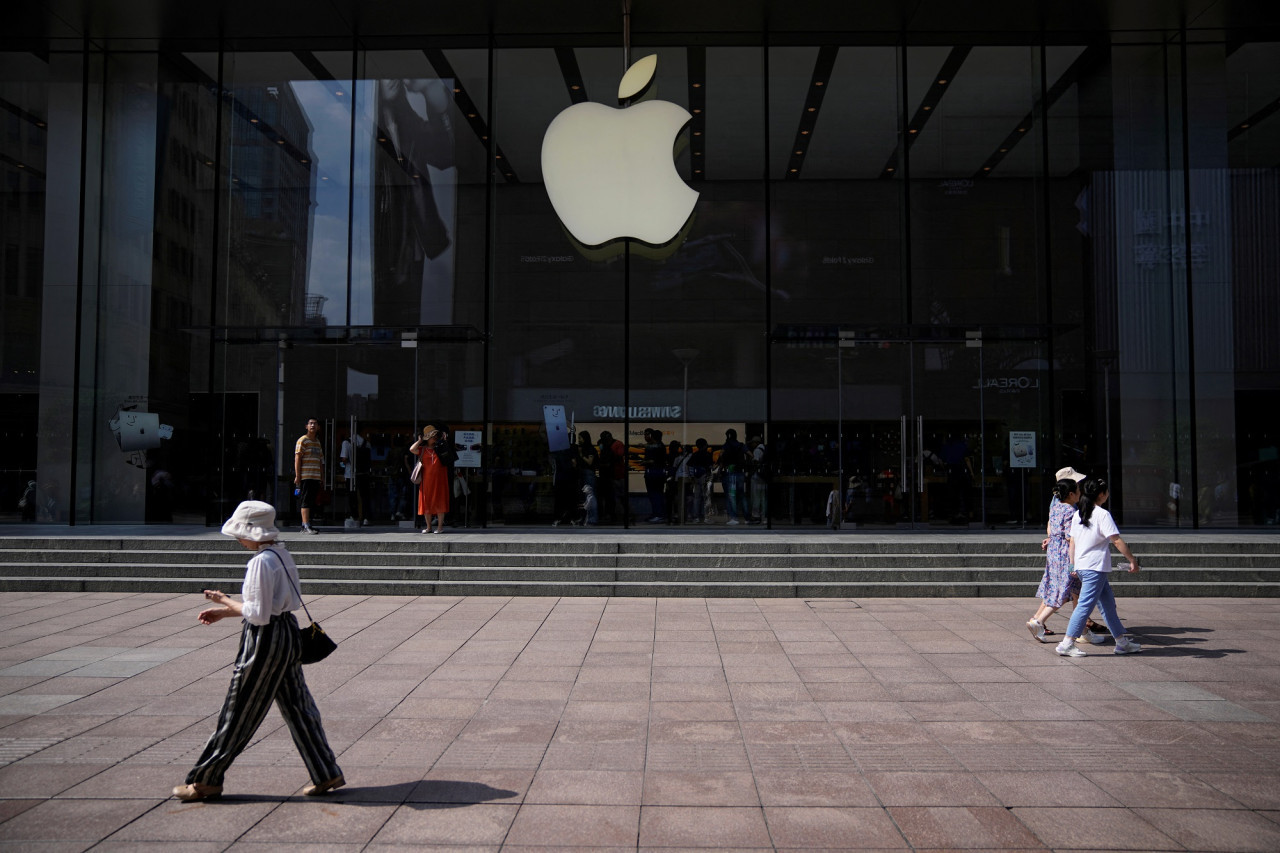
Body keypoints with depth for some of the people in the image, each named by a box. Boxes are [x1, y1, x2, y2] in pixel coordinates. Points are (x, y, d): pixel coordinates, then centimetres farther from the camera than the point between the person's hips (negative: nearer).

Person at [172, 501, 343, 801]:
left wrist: (225, 601, -7)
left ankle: (205, 780, 18)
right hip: (287, 633, 9)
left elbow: (259, 615, -20)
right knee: (297, 706, 14)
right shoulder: (282, 555, 9)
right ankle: (326, 773, 18)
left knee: (238, 713, 4)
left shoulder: (261, 562, -19)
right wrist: (225, 611, 16)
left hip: (265, 639, -9)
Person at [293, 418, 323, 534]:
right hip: (305, 476, -7)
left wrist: (322, 476, 20)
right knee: (306, 502, -10)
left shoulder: (317, 442, 19)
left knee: (311, 502, 8)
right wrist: (297, 476, -15)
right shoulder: (302, 441, -4)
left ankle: (305, 525, 14)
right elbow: (297, 459, -9)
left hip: (316, 477, 7)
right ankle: (306, 526, -13)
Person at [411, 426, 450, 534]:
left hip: (439, 480, -1)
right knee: (426, 503, 4)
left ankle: (440, 526, 4)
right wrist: (420, 440, 1)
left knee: (439, 503, -1)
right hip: (426, 480, 1)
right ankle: (429, 527, 14)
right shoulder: (422, 449, 6)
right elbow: (412, 449, -9)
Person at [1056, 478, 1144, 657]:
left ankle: (1122, 641, 22)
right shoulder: (1102, 514, -11)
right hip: (1095, 568, -9)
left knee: (1108, 602, 15)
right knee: (1085, 604, -7)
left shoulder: (1077, 514, 11)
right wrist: (1132, 560, -6)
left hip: (1081, 566, 9)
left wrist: (1072, 565, 17)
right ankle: (1067, 644, -8)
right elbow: (1117, 541, -13)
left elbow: (1072, 542, 13)